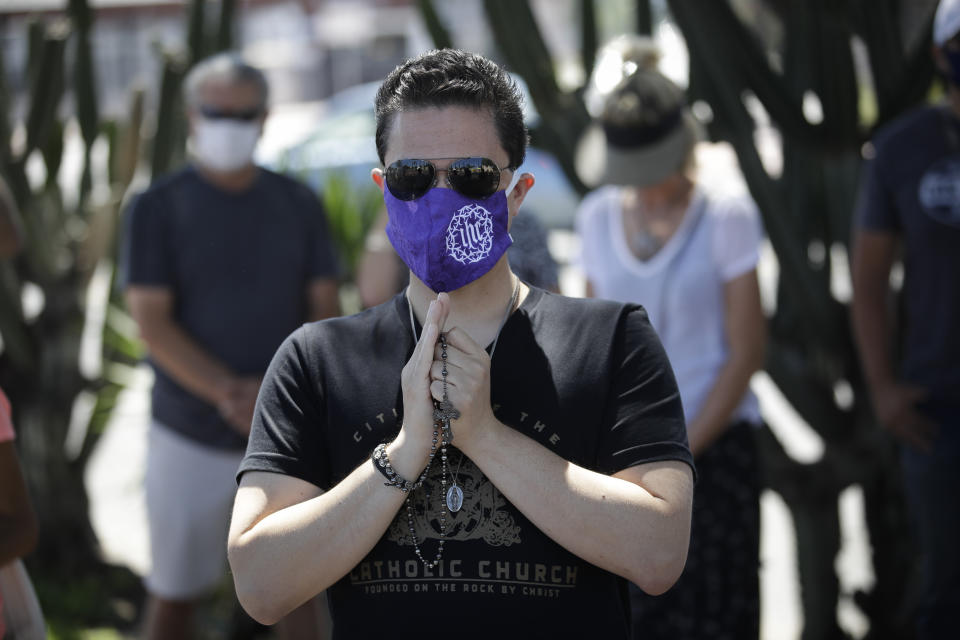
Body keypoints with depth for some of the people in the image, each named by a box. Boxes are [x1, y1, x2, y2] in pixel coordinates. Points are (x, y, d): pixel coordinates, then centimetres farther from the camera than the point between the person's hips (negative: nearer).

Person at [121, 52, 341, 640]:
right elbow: (152, 322, -10)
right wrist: (229, 393, -23)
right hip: (190, 436, -2)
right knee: (178, 591, 6)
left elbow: (326, 311, 2)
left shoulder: (299, 206, 5)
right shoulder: (159, 208, -3)